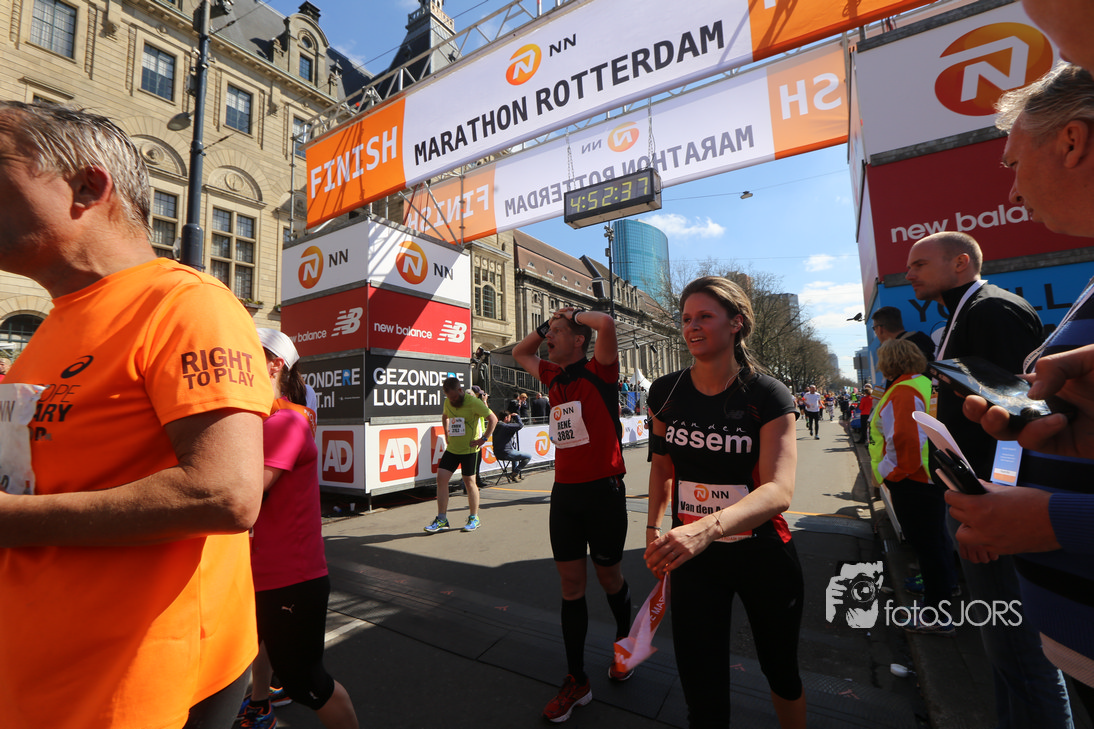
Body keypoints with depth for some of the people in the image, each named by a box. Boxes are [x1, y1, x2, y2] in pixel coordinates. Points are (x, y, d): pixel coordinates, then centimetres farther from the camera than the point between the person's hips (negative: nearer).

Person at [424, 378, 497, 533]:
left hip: (469, 450, -6)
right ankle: (441, 520, 9)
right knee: (441, 478, -1)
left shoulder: (473, 402, -14)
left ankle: (474, 519, 19)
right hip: (451, 449, 6)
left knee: (470, 482, 1)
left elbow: (493, 419, -12)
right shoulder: (448, 402, 5)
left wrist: (484, 439, -14)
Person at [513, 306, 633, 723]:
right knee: (570, 585, 12)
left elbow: (607, 324, -27)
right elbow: (519, 352, 25)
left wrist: (576, 315, -8)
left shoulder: (599, 371, -9)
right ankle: (576, 680, 28)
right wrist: (548, 322, 13)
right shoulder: (554, 376, 9)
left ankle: (624, 640, 45)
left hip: (603, 490, -5)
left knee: (609, 578, 15)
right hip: (564, 490, 6)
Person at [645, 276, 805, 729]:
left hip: (762, 555, -1)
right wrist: (654, 528, 5)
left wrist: (707, 527, -44)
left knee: (780, 671, 24)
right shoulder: (665, 392, -6)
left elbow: (779, 490, -28)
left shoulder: (768, 395, -15)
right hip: (693, 556, 2)